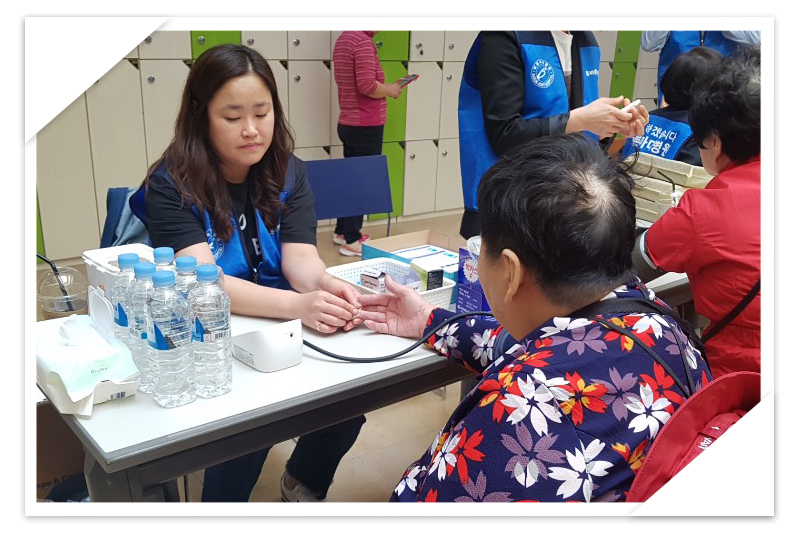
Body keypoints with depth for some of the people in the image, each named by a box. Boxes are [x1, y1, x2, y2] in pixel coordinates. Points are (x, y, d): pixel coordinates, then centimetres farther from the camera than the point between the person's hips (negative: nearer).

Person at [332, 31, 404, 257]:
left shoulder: (344, 39, 13)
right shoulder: (363, 41, -17)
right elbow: (367, 86, -24)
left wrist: (384, 87, 10)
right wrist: (390, 90, -7)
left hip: (348, 124, 9)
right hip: (366, 126, -9)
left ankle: (342, 231, 26)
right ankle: (351, 241, 4)